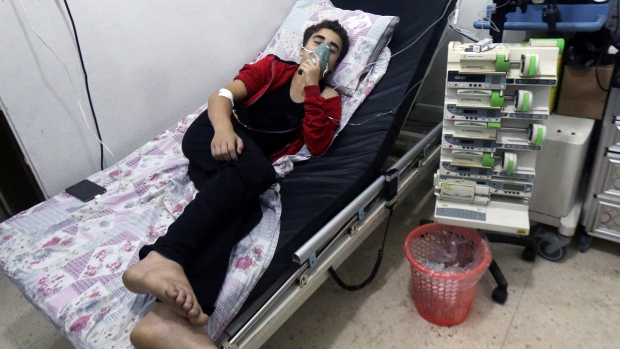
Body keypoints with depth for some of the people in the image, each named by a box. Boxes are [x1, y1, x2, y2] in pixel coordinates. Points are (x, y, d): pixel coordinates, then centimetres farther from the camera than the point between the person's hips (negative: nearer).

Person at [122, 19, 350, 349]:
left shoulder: (328, 98, 17)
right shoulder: (273, 67, 15)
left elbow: (317, 146, -2)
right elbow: (222, 95, 2)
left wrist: (312, 86, -5)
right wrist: (223, 127, -20)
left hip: (240, 171, 1)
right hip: (211, 138, -1)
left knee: (241, 207, -32)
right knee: (255, 167, -35)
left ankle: (168, 316, -52)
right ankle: (162, 259, -51)